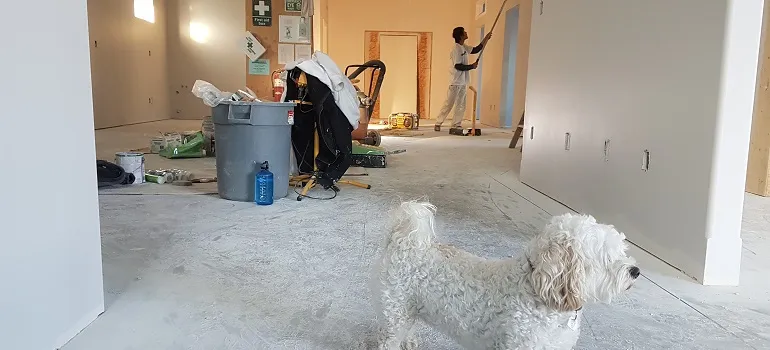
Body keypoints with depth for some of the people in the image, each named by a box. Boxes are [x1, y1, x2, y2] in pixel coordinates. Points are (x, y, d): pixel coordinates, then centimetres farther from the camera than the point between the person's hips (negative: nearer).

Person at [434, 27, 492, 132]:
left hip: (463, 81, 9)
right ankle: (438, 123, 6)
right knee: (449, 104, -3)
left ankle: (456, 125, 13)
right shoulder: (456, 49, -16)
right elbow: (458, 66, -20)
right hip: (456, 81, -9)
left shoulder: (464, 47, 11)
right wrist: (472, 66, -10)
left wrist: (486, 38, 18)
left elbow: (476, 49, 24)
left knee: (461, 105, 8)